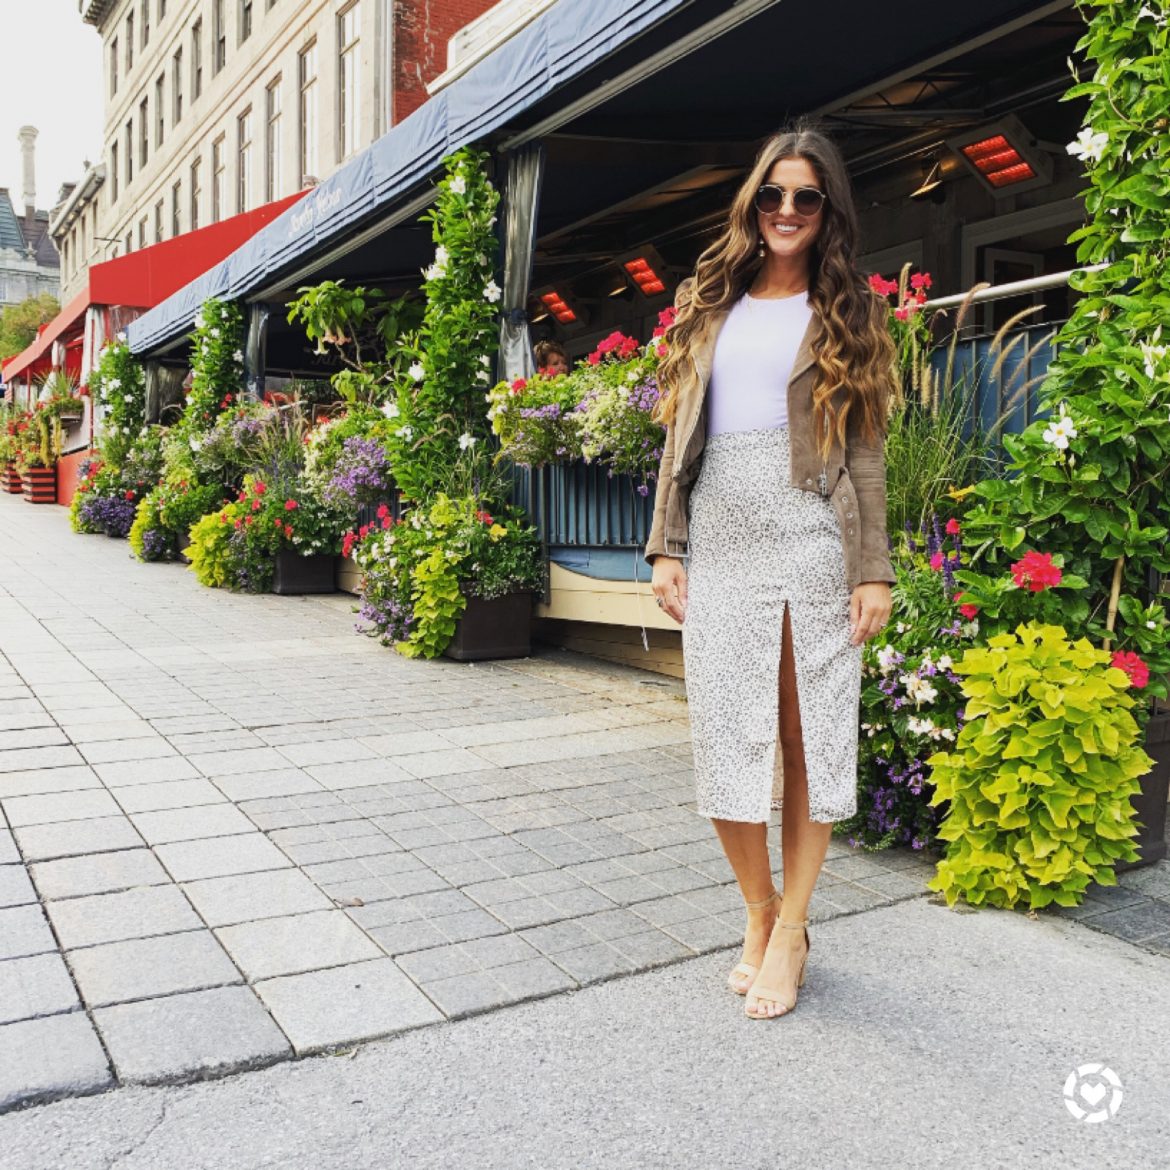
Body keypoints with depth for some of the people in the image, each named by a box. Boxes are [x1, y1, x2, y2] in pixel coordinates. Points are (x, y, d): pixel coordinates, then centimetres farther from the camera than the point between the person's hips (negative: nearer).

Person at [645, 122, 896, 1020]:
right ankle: (759, 915, 20)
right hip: (719, 545, 3)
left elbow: (865, 451, 5)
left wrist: (874, 569, -3)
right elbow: (680, 433, 14)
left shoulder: (846, 311, 11)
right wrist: (667, 546, 5)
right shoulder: (710, 305, 17)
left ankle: (791, 930, 15)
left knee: (809, 736, 2)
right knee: (726, 736, 2)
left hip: (810, 543, -2)